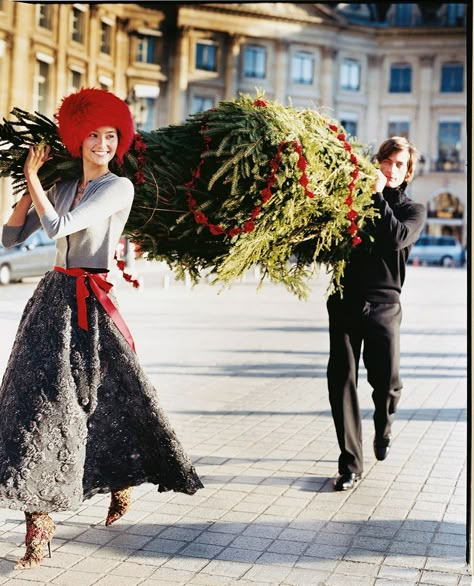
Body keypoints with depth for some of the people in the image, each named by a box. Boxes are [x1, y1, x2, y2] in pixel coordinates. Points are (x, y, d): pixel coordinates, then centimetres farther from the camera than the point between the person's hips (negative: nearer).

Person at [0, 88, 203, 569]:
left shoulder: (119, 187, -6)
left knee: (109, 400, 1)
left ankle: (121, 489, 30)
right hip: (51, 298, 6)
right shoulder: (62, 188, 14)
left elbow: (57, 227, -17)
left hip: (88, 304, -6)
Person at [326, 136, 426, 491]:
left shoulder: (413, 210, 10)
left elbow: (397, 238, -12)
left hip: (383, 303, -1)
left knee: (387, 382, -2)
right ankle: (351, 464, 3)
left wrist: (378, 197, -11)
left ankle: (384, 428, 34)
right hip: (345, 299, 1)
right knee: (341, 379, -5)